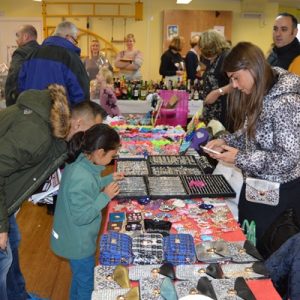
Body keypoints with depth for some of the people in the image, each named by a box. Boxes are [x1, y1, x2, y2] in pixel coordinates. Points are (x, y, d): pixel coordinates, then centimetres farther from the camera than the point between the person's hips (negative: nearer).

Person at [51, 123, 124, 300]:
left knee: (80, 278, 32)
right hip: (79, 243, -9)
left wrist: (108, 179, 3)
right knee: (86, 285, 16)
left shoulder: (80, 163, -8)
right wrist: (105, 196, -25)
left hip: (75, 238, 9)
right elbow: (82, 216, -30)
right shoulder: (82, 178, -36)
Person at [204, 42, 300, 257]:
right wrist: (226, 141, -4)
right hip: (255, 183, 8)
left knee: (252, 244, 9)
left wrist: (239, 158, -24)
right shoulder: (258, 95, 2)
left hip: (278, 191, -8)